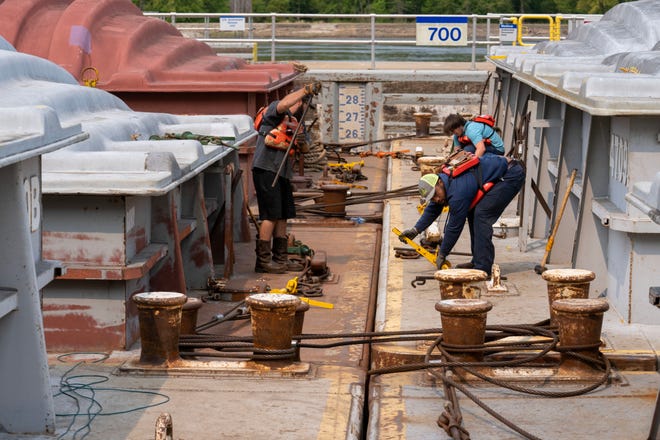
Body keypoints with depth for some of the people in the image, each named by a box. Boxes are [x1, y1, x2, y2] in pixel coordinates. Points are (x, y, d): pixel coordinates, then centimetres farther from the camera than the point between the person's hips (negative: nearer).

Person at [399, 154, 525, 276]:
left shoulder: (457, 193, -26)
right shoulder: (446, 179, 3)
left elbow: (454, 227, -17)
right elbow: (432, 210, 19)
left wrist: (442, 255, -7)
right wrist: (415, 230, 16)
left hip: (512, 175, -11)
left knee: (481, 214, -17)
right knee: (472, 211, 10)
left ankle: (483, 268, -17)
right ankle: (478, 261, 15)